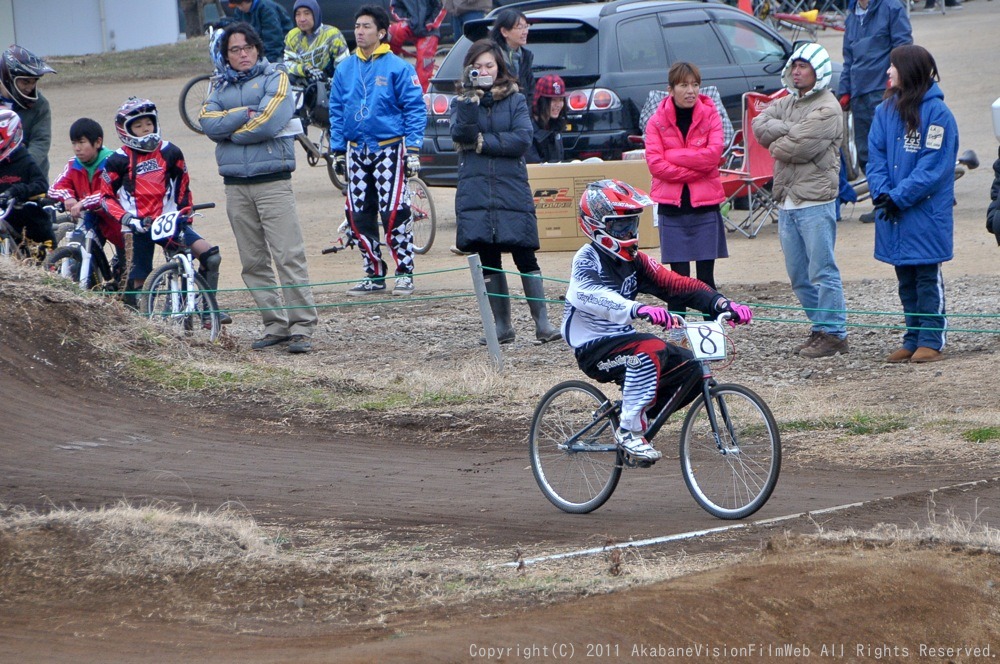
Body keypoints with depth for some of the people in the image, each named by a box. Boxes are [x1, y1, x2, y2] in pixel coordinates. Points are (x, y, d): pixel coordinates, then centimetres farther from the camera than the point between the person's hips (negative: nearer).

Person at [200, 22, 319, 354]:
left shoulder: (275, 79, 3)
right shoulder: (221, 89, 16)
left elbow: (269, 123, -13)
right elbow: (209, 124, -3)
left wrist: (231, 129, -3)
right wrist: (246, 114, -12)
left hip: (272, 181, -5)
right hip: (235, 186, 5)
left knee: (289, 257, -9)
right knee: (253, 263, 5)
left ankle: (302, 327, -9)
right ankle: (276, 326, 11)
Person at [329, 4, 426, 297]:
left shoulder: (398, 67, -5)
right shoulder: (345, 69, 9)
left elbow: (415, 109, -5)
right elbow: (336, 111, 15)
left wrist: (413, 149, -10)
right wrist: (338, 151, 11)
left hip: (389, 149, -5)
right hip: (356, 150, 5)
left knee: (394, 213, -10)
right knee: (358, 216, 5)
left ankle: (404, 273, -1)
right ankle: (374, 275, 14)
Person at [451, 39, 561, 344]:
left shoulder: (515, 101, 7)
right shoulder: (461, 103, 10)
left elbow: (522, 139, -8)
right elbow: (461, 134, -9)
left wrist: (482, 142, -9)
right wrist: (471, 99, -18)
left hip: (512, 191, -2)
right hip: (475, 191, 2)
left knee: (525, 258, -6)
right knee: (488, 261, 4)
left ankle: (542, 323, -6)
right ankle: (502, 326, 11)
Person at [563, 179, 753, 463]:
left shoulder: (635, 261, 9)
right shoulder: (587, 260, -13)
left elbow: (675, 284, 0)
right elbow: (590, 295, -35)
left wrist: (722, 304, -16)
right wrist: (638, 310, -52)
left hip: (623, 340, 8)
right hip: (593, 348, -8)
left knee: (689, 369, -9)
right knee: (651, 350, -34)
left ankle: (640, 418, 10)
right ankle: (629, 431, -25)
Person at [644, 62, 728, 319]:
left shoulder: (710, 115, 2)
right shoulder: (657, 122, 1)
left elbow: (713, 154, -12)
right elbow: (655, 164, -8)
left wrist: (672, 155, -10)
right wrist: (695, 170, -13)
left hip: (705, 204, 0)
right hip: (671, 206, 0)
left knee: (706, 276, 2)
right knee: (679, 277, 1)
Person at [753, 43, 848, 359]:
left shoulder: (827, 109, -8)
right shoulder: (786, 103, 17)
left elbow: (802, 147, -18)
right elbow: (760, 125, 2)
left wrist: (776, 145, 0)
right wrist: (788, 130, -11)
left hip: (815, 200, -8)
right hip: (787, 200, 8)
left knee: (822, 271, -7)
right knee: (798, 274, 11)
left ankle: (833, 333, -4)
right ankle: (821, 327, 19)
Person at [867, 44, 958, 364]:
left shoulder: (937, 113, -12)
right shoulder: (886, 110, 8)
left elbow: (933, 167, -15)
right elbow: (876, 156, 7)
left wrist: (899, 197, -18)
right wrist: (882, 192, -10)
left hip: (926, 211, -6)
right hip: (892, 211, 6)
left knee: (928, 277, 0)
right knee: (906, 278, 12)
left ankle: (931, 341, 4)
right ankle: (913, 340, 19)